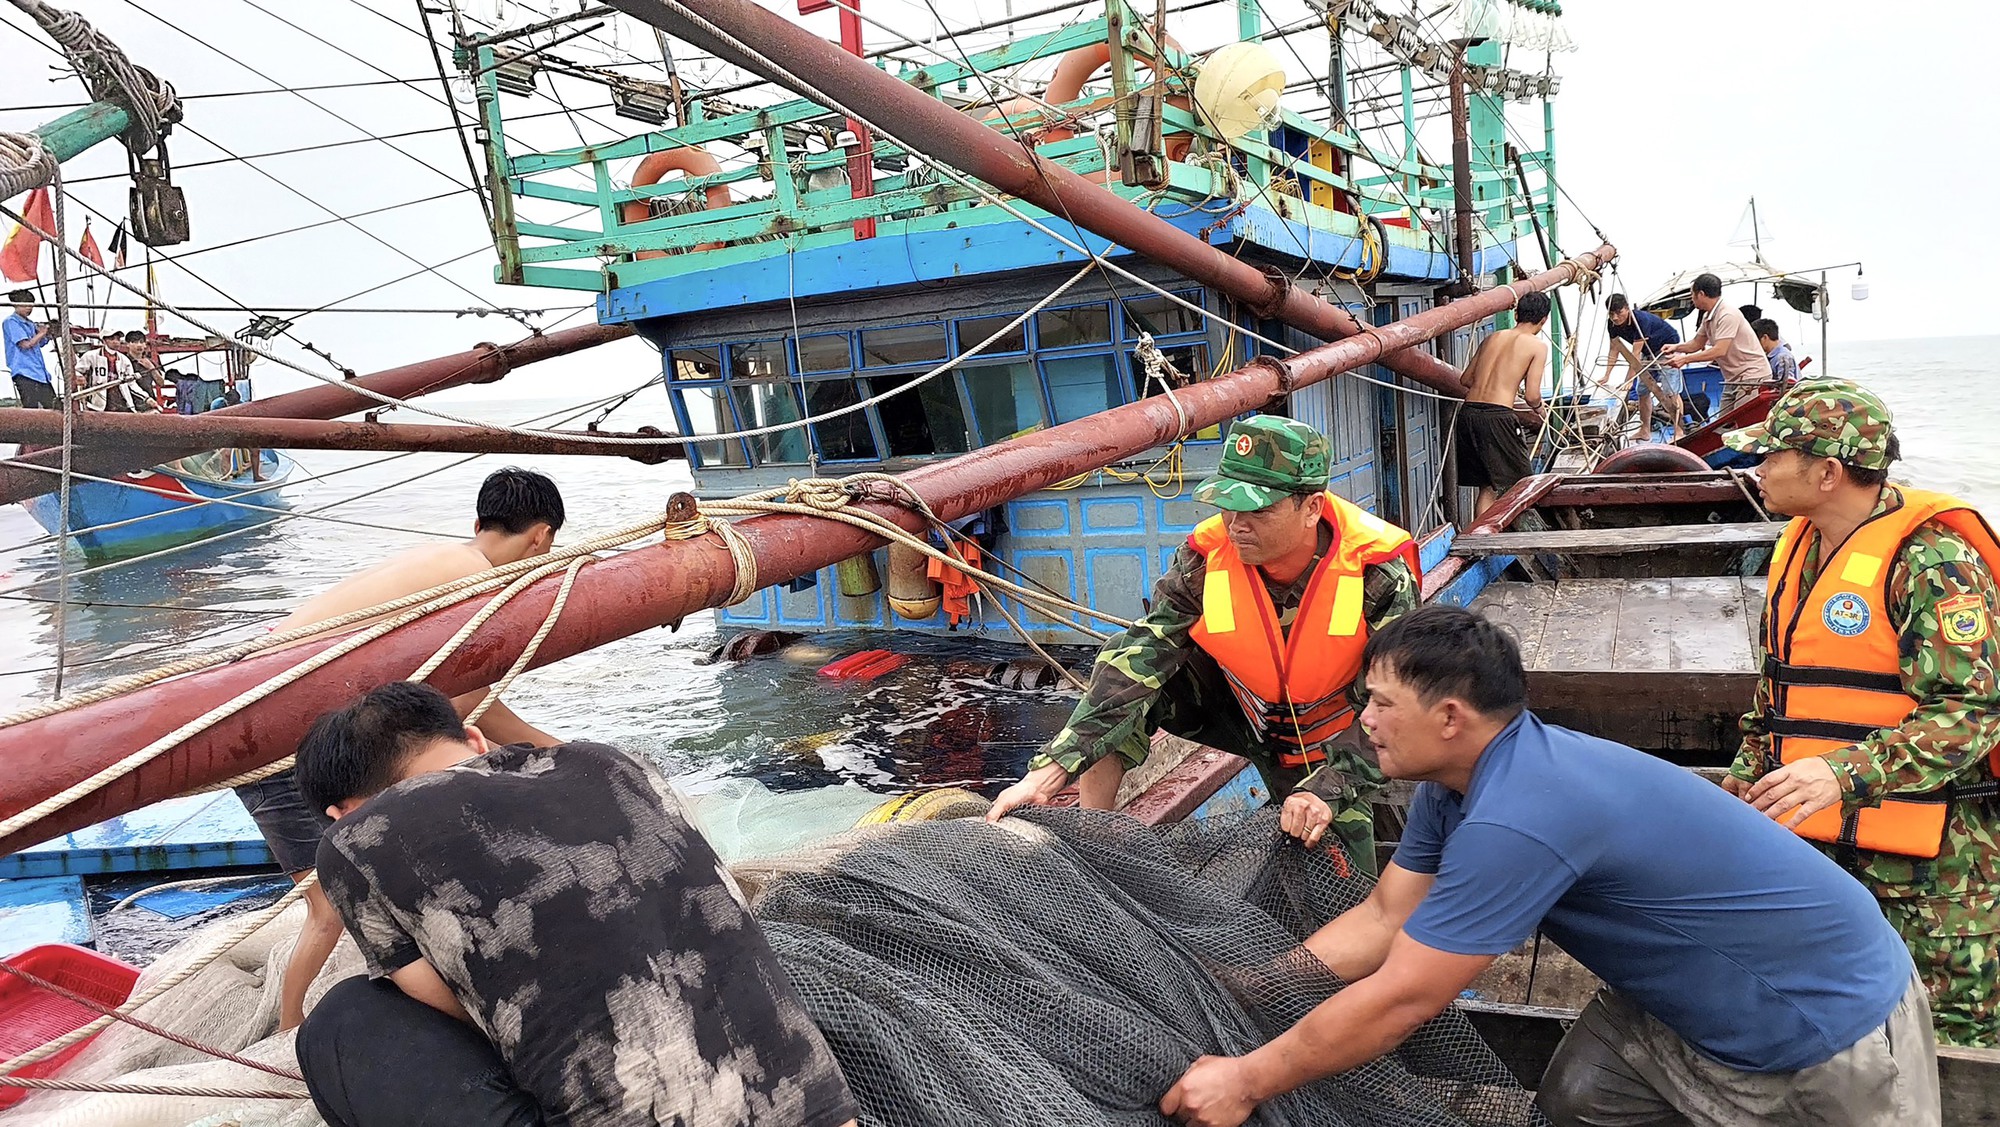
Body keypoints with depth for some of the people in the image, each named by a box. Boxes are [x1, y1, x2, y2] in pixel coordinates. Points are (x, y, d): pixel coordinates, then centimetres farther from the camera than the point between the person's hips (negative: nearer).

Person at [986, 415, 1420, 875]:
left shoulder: (1380, 574, -30)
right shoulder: (1205, 558, -26)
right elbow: (1136, 661, -31)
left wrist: (1329, 790, -40)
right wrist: (1049, 771, -41)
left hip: (1333, 738, -1)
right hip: (1240, 709, 1)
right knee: (1129, 682, -24)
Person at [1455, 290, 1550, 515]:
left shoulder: (1492, 338, 18)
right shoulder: (1537, 345, 2)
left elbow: (1466, 379, 22)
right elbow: (1532, 395, -4)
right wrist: (1538, 408, 17)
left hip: (1468, 412, 6)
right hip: (1497, 416, -6)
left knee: (1487, 486, 15)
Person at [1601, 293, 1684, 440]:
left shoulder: (1641, 320, -34)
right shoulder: (1615, 325, -11)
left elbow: (1635, 353, -35)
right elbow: (1614, 349, -1)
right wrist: (1607, 376, -8)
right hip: (1649, 352, 8)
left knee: (1670, 392, -15)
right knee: (1642, 391, 8)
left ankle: (1678, 432, -12)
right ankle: (1645, 431, 17)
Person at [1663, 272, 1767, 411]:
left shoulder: (1728, 315, -19)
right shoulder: (1708, 316, 10)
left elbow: (1719, 351, -26)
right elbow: (1697, 343, 23)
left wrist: (1685, 359, -27)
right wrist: (1676, 347, 3)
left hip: (1752, 376, -10)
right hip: (1733, 379, 10)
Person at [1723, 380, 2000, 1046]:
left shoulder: (1930, 560, -15)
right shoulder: (1800, 548, 11)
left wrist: (1845, 774, -33)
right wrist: (1744, 784, 19)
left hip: (1930, 866, -7)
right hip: (1811, 840, 8)